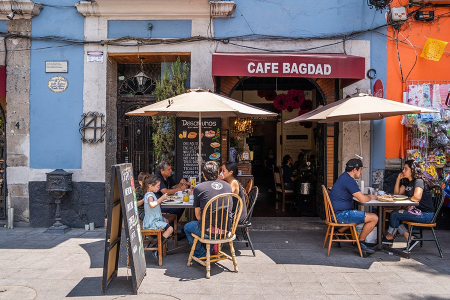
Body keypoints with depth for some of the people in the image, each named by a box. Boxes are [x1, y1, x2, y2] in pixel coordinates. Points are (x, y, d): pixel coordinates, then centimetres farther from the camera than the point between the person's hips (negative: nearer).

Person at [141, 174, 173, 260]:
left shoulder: (150, 194, 16)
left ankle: (155, 244, 16)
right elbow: (152, 205, -41)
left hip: (154, 220, 11)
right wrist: (161, 198, -35)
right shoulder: (149, 195, -18)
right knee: (170, 229, -20)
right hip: (152, 223, -11)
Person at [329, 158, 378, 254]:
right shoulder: (349, 180, -18)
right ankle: (360, 242, 7)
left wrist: (367, 196, 11)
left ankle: (339, 232, 24)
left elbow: (359, 196, 28)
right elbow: (363, 199, -20)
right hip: (341, 214, -11)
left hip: (337, 213, 11)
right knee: (374, 218, -9)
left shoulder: (345, 177, 15)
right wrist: (371, 197, 1)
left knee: (360, 215, 32)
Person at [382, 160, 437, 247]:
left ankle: (390, 237, 11)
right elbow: (397, 193, 15)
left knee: (394, 214, -13)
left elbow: (417, 198, -31)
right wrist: (398, 179, 5)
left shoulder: (419, 181, -15)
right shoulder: (407, 182, 13)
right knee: (394, 213, -1)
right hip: (416, 210, 10)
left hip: (425, 214, -10)